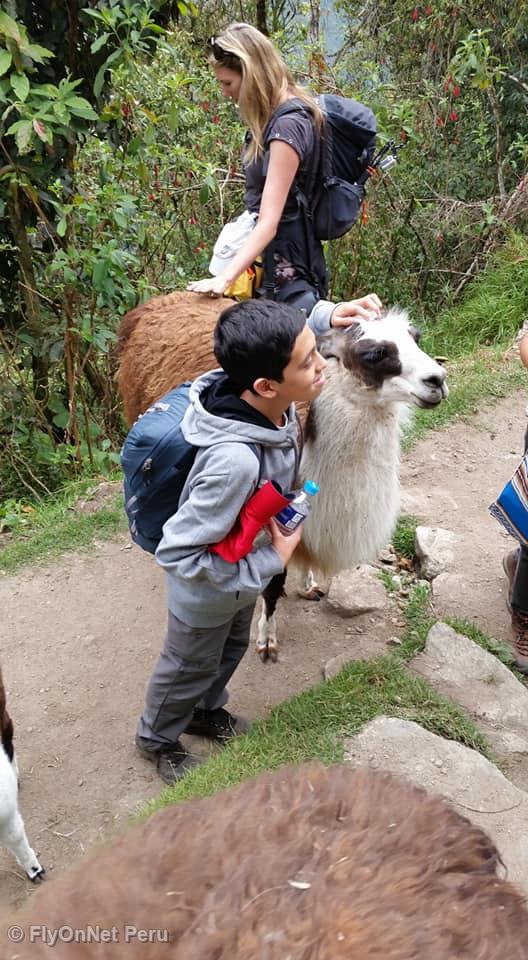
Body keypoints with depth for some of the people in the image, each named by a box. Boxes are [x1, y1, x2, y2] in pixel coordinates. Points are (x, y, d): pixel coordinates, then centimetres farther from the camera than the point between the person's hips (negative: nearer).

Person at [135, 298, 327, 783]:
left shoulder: (274, 403, -24)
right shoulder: (235, 461, -47)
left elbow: (284, 341, 3)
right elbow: (177, 553, -36)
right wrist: (271, 562, -28)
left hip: (242, 568, 7)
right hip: (208, 590, -7)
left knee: (231, 649, 33)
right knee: (190, 668, 23)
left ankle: (204, 710, 64)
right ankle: (157, 737, 55)